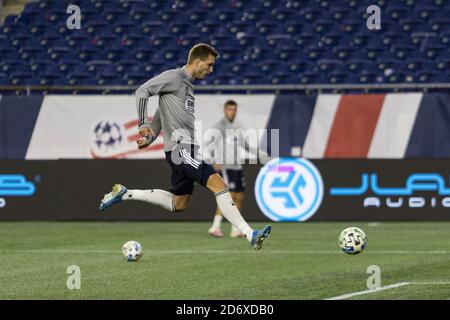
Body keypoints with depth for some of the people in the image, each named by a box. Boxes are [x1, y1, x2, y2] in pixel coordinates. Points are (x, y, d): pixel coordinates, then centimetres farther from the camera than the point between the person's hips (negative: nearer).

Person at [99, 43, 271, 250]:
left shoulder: (187, 85, 22)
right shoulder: (174, 77, -5)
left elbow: (160, 115, 27)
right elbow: (142, 92, -12)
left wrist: (149, 138, 16)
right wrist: (144, 125, -19)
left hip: (186, 151, 10)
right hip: (181, 149, -10)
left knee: (178, 205, 17)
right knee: (219, 186, -19)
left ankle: (124, 194, 26)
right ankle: (250, 234, -24)